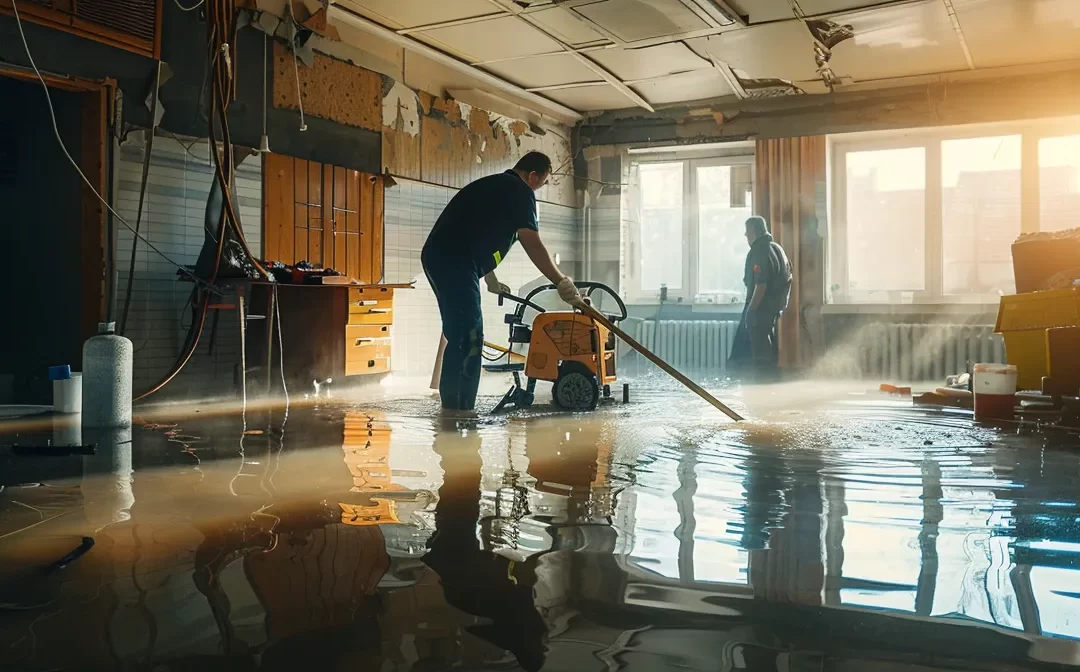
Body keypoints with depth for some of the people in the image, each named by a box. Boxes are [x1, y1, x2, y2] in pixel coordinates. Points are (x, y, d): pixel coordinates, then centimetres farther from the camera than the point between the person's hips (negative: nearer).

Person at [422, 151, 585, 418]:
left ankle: (451, 405, 19)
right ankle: (460, 409, -9)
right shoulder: (520, 191, -2)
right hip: (454, 262, -10)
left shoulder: (493, 186, 28)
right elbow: (533, 245, -12)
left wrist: (491, 281, 44)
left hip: (439, 257, 10)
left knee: (459, 335, 15)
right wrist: (562, 283, -12)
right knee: (469, 337, -9)